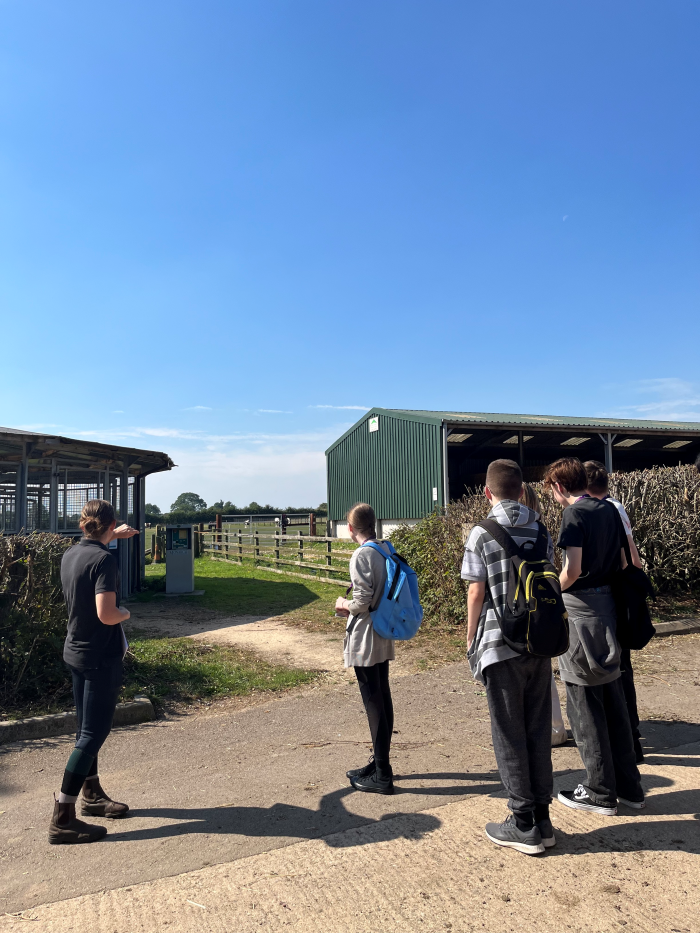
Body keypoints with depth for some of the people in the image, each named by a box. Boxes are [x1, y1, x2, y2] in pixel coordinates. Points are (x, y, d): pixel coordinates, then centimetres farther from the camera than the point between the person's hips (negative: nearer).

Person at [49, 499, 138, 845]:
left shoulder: (70, 554, 3)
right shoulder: (105, 560, -22)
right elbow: (106, 614, -29)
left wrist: (113, 536, 37)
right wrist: (125, 613, -9)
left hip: (76, 651, 9)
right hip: (100, 657, -9)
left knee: (87, 728, 20)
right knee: (93, 733, -1)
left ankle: (92, 795, 35)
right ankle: (62, 819, 4)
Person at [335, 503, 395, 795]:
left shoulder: (361, 556, -18)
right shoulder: (386, 551, 6)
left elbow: (363, 600, -22)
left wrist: (344, 605, -2)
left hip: (365, 639, -8)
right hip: (384, 638, 8)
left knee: (374, 704, -1)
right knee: (383, 699, 16)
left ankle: (382, 775, 9)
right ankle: (380, 763, 30)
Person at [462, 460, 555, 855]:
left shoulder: (482, 534, -11)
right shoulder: (541, 530, 4)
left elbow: (476, 593, -10)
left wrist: (471, 641, 2)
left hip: (501, 644, -5)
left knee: (510, 734, 6)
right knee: (539, 730, 14)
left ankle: (523, 825, 16)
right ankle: (543, 818, 24)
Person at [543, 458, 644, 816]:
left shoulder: (574, 514, -14)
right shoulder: (608, 510, 10)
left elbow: (572, 570, -22)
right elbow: (623, 561, 15)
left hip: (581, 611, -8)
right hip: (607, 607, 8)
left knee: (585, 706, 4)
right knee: (613, 702, 17)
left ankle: (601, 792, 15)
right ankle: (629, 786, 27)